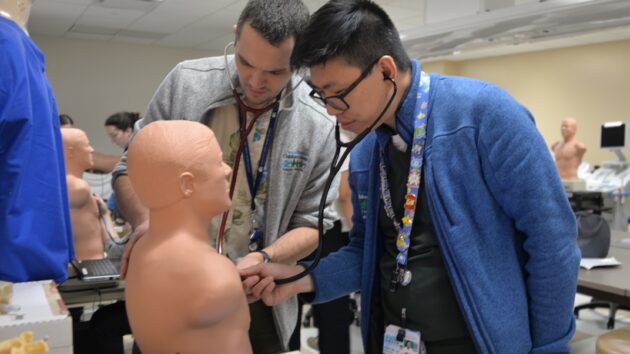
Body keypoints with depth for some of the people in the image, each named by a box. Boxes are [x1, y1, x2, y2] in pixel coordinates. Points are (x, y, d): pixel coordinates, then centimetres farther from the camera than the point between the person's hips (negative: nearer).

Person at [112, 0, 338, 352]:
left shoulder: (319, 127, -11)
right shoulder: (186, 82, -9)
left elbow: (312, 223, -2)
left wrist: (265, 258, -21)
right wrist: (145, 220, -21)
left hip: (254, 296, 0)